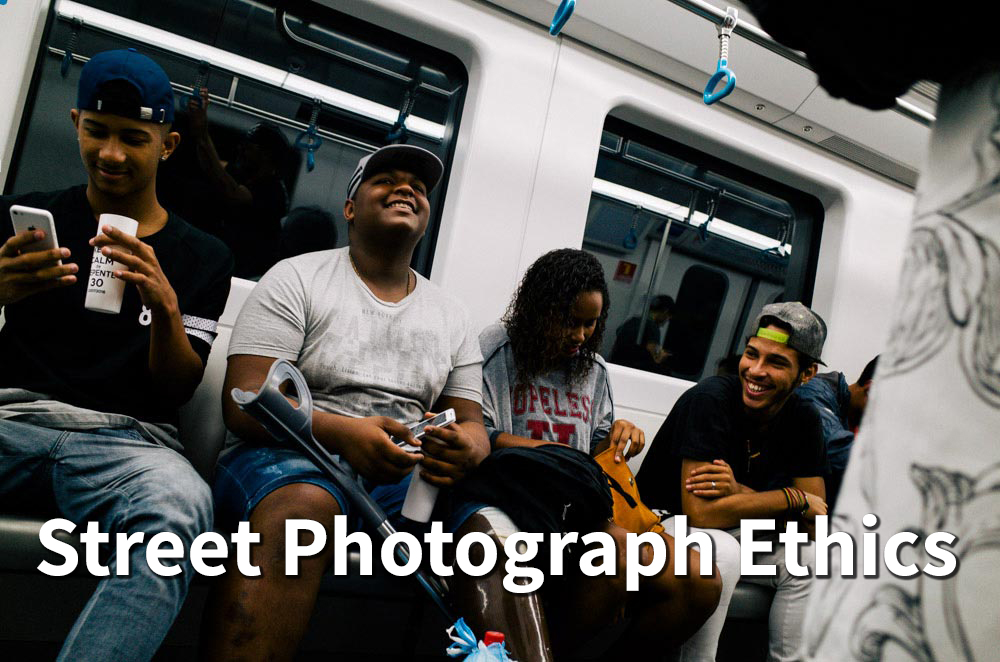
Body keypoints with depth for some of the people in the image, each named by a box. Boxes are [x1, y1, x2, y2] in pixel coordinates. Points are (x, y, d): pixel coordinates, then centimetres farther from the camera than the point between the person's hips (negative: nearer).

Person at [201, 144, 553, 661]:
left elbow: (469, 421, 14)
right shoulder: (298, 277, 4)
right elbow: (245, 403, -6)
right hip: (296, 455, -3)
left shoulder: (451, 314, 17)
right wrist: (341, 432, -25)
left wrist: (468, 446, -13)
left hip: (413, 476, 4)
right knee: (302, 507, -38)